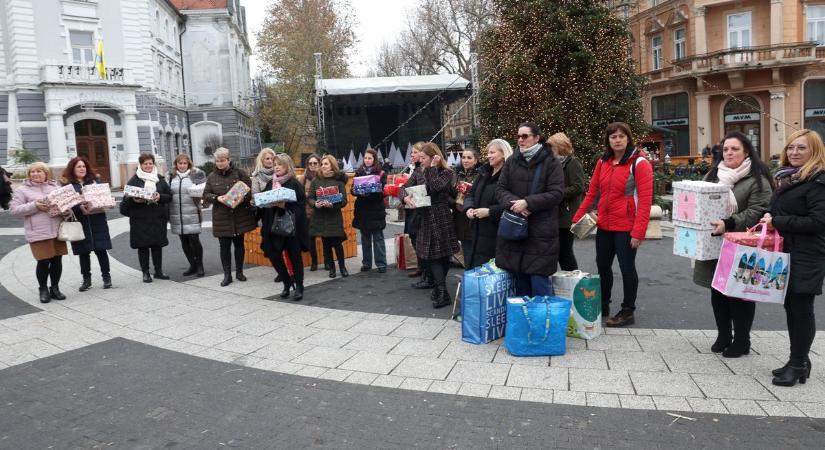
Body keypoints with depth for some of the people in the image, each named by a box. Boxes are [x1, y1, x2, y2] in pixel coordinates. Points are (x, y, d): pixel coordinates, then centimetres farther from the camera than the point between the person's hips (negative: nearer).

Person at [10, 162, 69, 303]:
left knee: (57, 260, 7)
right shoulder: (22, 190, 2)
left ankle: (55, 288, 22)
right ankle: (43, 289, 17)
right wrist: (34, 206, -16)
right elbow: (14, 210, -3)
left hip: (57, 230, 4)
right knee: (43, 262, -2)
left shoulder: (55, 187, 13)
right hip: (38, 233, -3)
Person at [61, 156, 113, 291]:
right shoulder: (67, 185, 2)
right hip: (80, 223, -1)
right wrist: (80, 207, -23)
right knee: (83, 252, 7)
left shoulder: (94, 181, 11)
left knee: (100, 249, 2)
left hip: (97, 221, 1)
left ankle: (106, 277, 12)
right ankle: (86, 279, 16)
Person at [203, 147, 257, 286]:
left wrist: (242, 197, -22)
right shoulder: (212, 177, 6)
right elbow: (206, 195, 5)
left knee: (239, 244, 10)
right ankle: (227, 275, 11)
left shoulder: (239, 173, 0)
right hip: (221, 217, 1)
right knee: (224, 246, 3)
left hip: (240, 216, -1)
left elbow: (250, 190, -3)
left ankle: (239, 272, 24)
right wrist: (217, 198, -15)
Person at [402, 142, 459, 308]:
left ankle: (441, 292, -3)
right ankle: (440, 289, 10)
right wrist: (406, 197, -16)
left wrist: (433, 168, -14)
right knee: (430, 255, 3)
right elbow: (404, 188, 5)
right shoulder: (418, 173, 10)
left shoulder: (446, 172, -4)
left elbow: (436, 186, -22)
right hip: (424, 219, 5)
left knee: (442, 255, -4)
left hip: (441, 219, -5)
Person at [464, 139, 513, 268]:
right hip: (479, 231, 8)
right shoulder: (484, 173, 14)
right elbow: (471, 194, 19)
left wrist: (489, 211, -20)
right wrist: (468, 208, -1)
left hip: (498, 233, -8)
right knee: (475, 268, 11)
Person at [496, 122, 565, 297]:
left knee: (539, 280, -5)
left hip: (540, 231, -4)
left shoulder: (550, 162, -2)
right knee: (520, 280, 11)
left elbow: (556, 193, -10)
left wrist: (527, 202, -17)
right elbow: (500, 189, 7)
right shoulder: (511, 162, 11)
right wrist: (513, 203, -13)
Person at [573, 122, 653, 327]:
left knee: (627, 267, 4)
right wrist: (577, 218, 1)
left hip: (626, 228, -6)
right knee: (602, 265, 15)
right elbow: (592, 193, 10)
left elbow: (645, 200, -15)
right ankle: (603, 306, 31)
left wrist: (639, 231, -20)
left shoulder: (639, 163, -10)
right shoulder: (603, 162, 8)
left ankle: (628, 311, 18)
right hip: (604, 226, 6)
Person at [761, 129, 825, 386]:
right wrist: (769, 220, 4)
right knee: (791, 307, 13)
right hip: (786, 253, 8)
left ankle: (798, 365, 11)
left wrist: (778, 222, -17)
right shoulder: (787, 178, 13)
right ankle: (798, 361, 25)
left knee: (801, 309, 0)